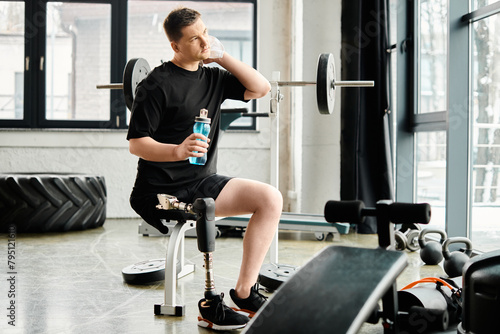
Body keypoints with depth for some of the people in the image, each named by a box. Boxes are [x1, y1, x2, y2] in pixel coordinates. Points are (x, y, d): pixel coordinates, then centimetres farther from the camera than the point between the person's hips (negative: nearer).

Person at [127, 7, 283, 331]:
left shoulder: (212, 77, 9)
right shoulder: (157, 84, -12)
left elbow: (261, 88, 5)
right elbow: (136, 144, -14)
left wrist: (221, 55, 1)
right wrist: (178, 150, -32)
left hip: (203, 183, 7)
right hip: (160, 192, -6)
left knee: (270, 198, -8)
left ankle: (244, 292, -4)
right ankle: (210, 306, -8)